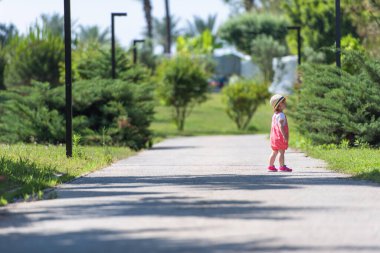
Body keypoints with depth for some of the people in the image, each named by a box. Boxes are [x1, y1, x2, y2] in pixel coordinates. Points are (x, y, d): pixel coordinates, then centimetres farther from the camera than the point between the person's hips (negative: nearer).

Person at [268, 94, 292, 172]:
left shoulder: (274, 115, 14)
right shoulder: (281, 115, -15)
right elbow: (280, 126, -23)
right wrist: (284, 136, -25)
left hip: (274, 136, 9)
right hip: (280, 137, -9)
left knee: (274, 152, 14)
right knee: (282, 152, -6)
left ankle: (271, 166, 18)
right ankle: (282, 167, -6)